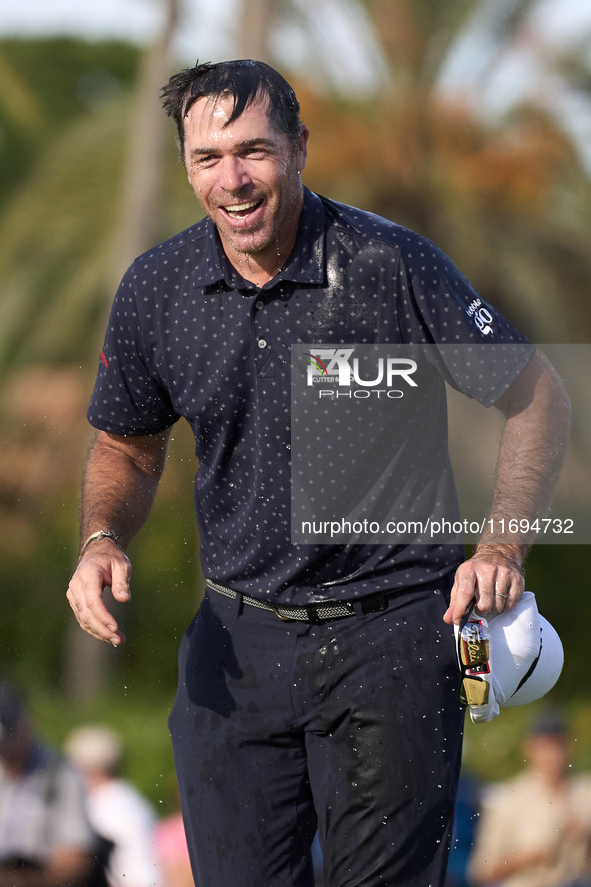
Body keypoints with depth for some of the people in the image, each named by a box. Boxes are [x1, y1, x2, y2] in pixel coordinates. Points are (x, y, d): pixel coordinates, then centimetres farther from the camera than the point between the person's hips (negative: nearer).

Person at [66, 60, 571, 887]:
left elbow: (537, 398, -2)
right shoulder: (156, 290, 0)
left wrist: (500, 549, -12)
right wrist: (103, 539, -4)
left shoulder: (391, 265, -12)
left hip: (390, 634, -3)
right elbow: (128, 447, 17)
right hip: (238, 636, 3)